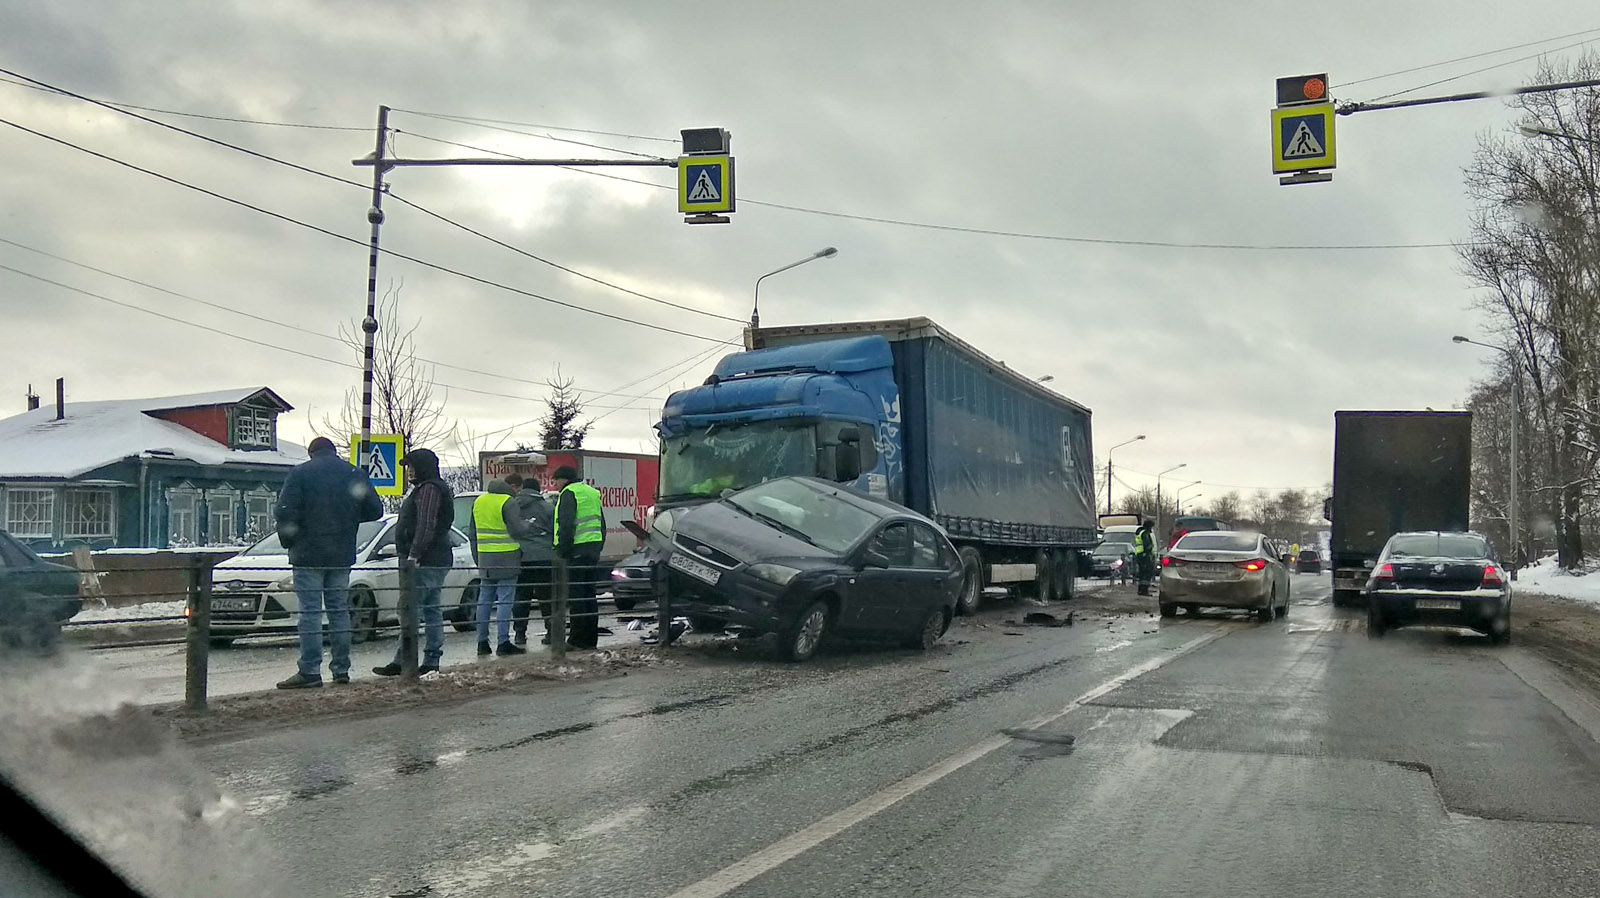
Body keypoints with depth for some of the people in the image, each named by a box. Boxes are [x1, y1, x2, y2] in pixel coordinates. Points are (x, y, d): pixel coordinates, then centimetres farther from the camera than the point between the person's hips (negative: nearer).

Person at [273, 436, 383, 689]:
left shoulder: (300, 474, -3)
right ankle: (341, 669, 13)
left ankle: (310, 672, -7)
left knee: (310, 612, -4)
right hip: (342, 556, 4)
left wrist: (288, 541, 2)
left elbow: (285, 511, -12)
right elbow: (375, 510, 9)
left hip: (308, 555, -4)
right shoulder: (355, 474, 8)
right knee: (339, 611, 10)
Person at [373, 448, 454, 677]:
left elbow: (426, 526, -22)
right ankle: (432, 660, 11)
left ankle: (401, 662, -11)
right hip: (435, 561, 11)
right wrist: (411, 556, 25)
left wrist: (413, 555, -26)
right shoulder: (424, 489, 23)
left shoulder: (429, 489, -12)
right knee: (431, 610, 9)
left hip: (425, 562, -11)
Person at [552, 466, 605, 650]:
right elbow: (602, 525, 22)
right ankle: (591, 638, 15)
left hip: (577, 549, -8)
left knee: (575, 594, -5)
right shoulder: (592, 493, 20)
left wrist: (563, 550, -14)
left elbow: (566, 525, -17)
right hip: (593, 548, 8)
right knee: (589, 594, 12)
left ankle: (578, 639, -5)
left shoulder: (569, 493, -7)